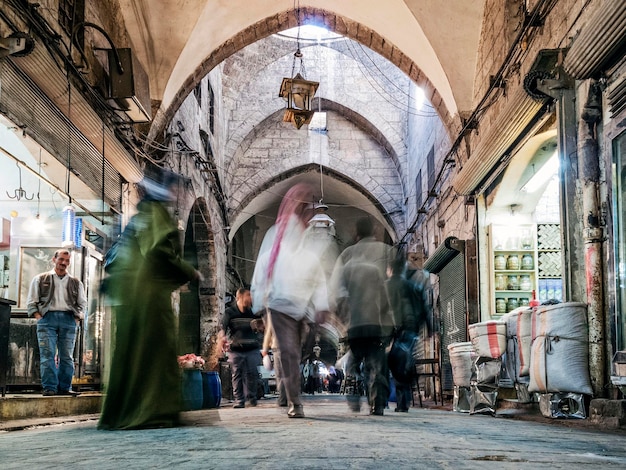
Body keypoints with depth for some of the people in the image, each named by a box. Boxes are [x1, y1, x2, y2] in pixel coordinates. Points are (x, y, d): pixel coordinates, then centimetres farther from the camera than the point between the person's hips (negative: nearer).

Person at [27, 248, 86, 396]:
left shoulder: (76, 283, 18)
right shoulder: (40, 279, 13)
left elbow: (82, 304, 21)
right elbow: (31, 302, 10)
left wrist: (77, 318, 5)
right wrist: (39, 317, -3)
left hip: (68, 319, 2)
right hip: (47, 318, -2)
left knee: (67, 356, -2)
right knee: (47, 355, -10)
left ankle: (65, 387, 1)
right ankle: (49, 387, -11)